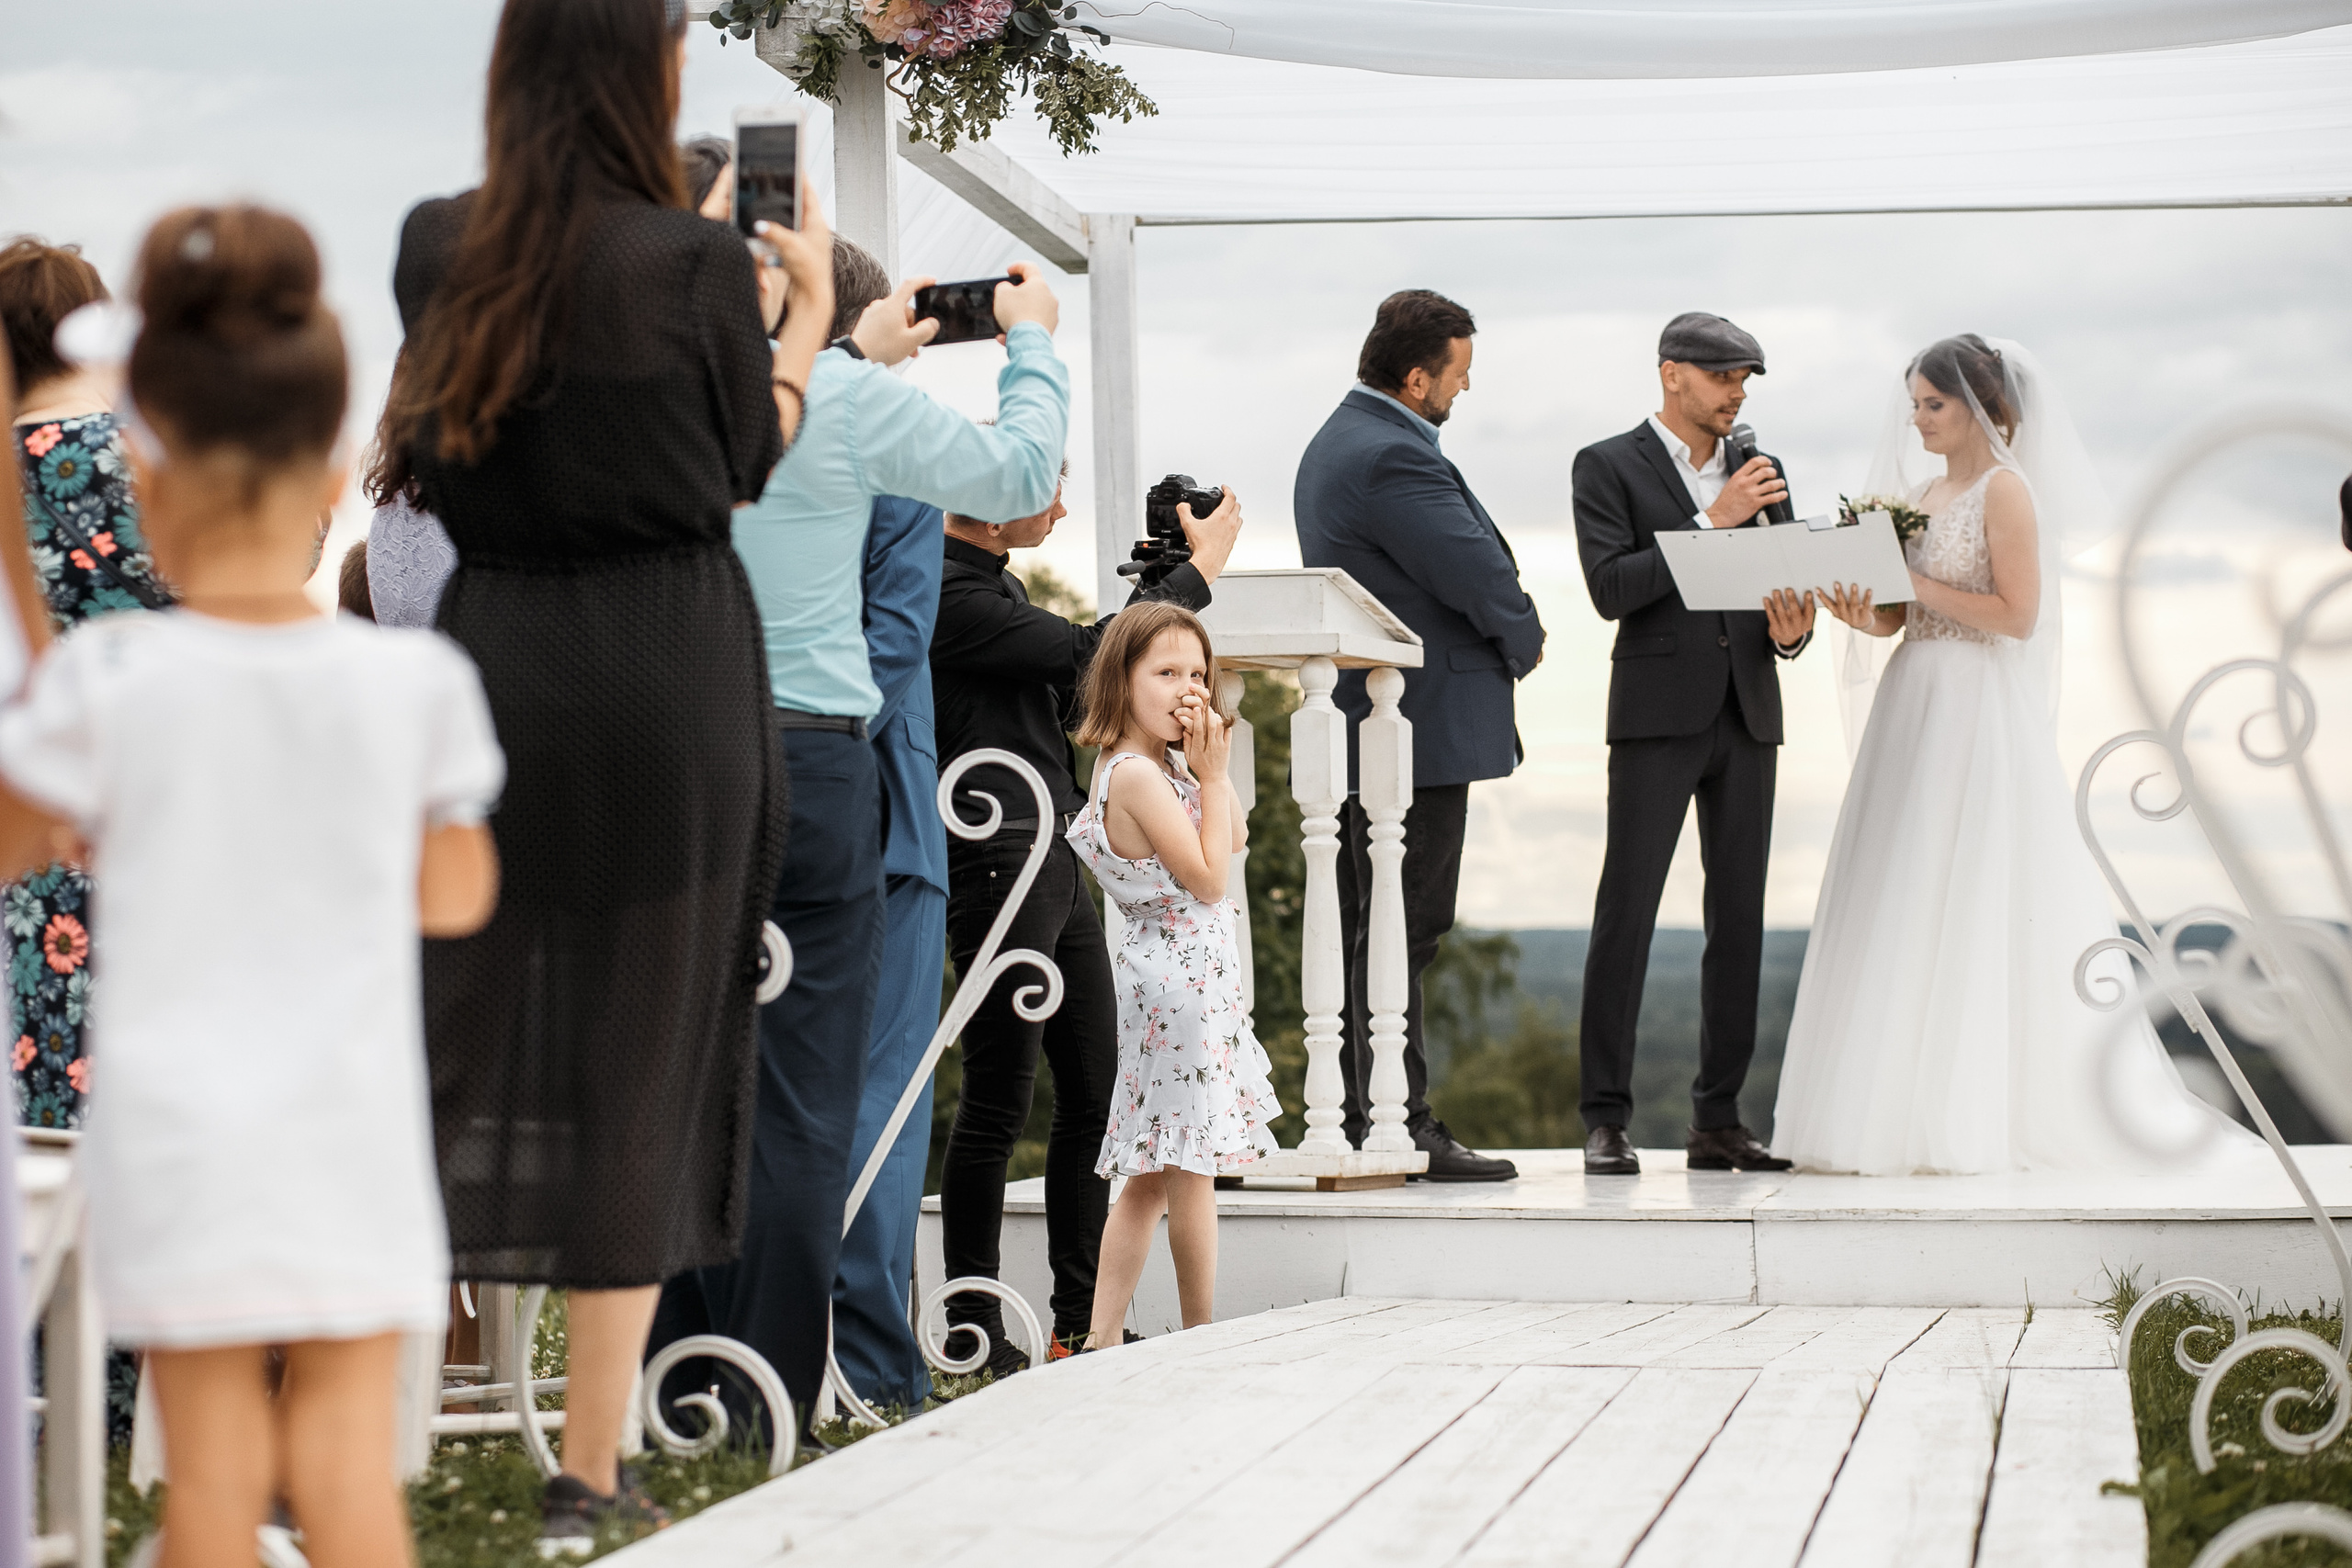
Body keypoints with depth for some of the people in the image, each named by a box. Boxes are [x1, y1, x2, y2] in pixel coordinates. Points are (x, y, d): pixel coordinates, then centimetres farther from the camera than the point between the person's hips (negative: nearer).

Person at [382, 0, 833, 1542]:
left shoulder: (437, 247, 3)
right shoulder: (696, 260, -9)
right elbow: (749, 459, 5)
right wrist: (812, 300, 22)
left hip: (490, 659, 4)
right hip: (669, 679, -4)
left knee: (462, 1048, 12)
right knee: (642, 1059, 4)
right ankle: (591, 1474, 8)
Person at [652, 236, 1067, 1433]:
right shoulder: (853, 398, -3)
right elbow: (1018, 475, 7)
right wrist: (1033, 342, 22)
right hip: (806, 760, -5)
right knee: (800, 1103, 0)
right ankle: (771, 1405, 2)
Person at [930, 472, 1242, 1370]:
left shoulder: (994, 582, 17)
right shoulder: (947, 592, -14)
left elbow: (1067, 693, 23)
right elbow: (1084, 656, -17)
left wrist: (1155, 585, 15)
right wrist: (1200, 568, -7)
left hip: (1057, 863, 10)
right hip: (999, 862, -10)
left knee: (1094, 1094, 10)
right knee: (998, 1101, -5)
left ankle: (1081, 1324, 16)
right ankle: (974, 1333, 2)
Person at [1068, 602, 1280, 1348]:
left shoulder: (1160, 772, 12)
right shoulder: (1136, 777, -18)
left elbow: (1236, 839, 16)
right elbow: (1208, 879, -18)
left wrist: (1215, 765, 4)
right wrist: (1210, 775, -13)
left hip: (1172, 986, 10)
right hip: (1182, 985, -10)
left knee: (1152, 1174, 10)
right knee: (1191, 1172, -1)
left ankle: (1102, 1337, 10)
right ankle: (1202, 1334, 6)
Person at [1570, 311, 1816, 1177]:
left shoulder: (1759, 473, 16)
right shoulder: (1608, 466, 1)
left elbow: (1788, 588, 15)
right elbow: (1612, 589, -11)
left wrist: (1792, 630, -8)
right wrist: (1713, 522, -16)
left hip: (1747, 716, 5)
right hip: (1658, 715, -5)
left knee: (1740, 919, 4)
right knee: (1626, 912, -8)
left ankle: (1719, 1120, 8)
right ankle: (1606, 1121, -6)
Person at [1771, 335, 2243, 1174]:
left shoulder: (2006, 489, -7)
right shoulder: (1919, 498, 16)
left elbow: (2017, 614, -14)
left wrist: (1915, 582, -14)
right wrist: (1865, 612, -6)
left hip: (1980, 715, -8)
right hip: (1915, 707, 8)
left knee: (1967, 907, -8)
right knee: (1903, 908, 4)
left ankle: (1977, 1116, -4)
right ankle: (1909, 1113, 7)